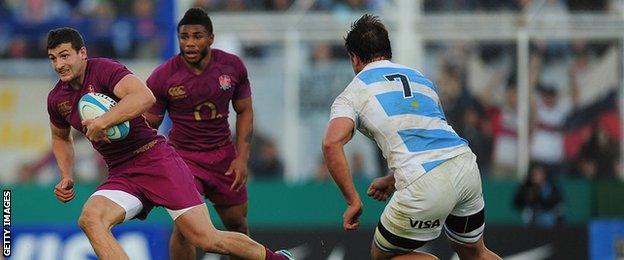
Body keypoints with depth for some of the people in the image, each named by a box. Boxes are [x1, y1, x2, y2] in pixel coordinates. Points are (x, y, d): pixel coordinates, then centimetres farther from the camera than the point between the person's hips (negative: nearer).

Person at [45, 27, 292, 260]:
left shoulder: (103, 69, -11)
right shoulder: (56, 99, 9)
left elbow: (145, 97, -29)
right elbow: (61, 138, 30)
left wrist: (101, 123, -31)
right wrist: (66, 177, 14)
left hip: (156, 160, -6)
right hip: (120, 176, 6)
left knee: (206, 239, -9)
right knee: (90, 220, -26)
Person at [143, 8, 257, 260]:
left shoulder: (233, 67, -7)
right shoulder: (162, 78, -15)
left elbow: (244, 111, 6)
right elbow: (148, 125, -6)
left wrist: (242, 158, -3)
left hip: (223, 155, 3)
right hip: (183, 156, -3)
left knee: (237, 223, 13)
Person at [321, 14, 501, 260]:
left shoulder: (352, 95, 9)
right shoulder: (420, 78, 26)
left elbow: (332, 143, -11)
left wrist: (353, 201, -6)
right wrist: (392, 180, 38)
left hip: (425, 185, -6)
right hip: (465, 163, 6)